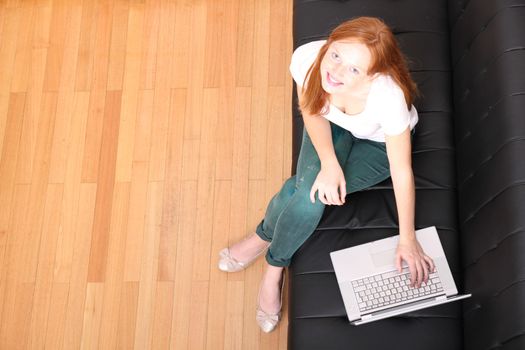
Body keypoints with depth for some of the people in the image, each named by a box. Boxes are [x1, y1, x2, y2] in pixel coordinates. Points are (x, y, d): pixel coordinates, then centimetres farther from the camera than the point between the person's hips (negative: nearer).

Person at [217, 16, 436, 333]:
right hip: (333, 126, 3)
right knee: (310, 184, -24)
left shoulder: (388, 97, -42)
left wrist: (407, 239, -18)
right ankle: (275, 268, 2)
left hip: (378, 143, -2)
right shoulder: (307, 58, -34)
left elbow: (402, 171, -27)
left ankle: (264, 237, 7)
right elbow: (311, 110, -12)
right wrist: (329, 163, -28)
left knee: (310, 192, -23)